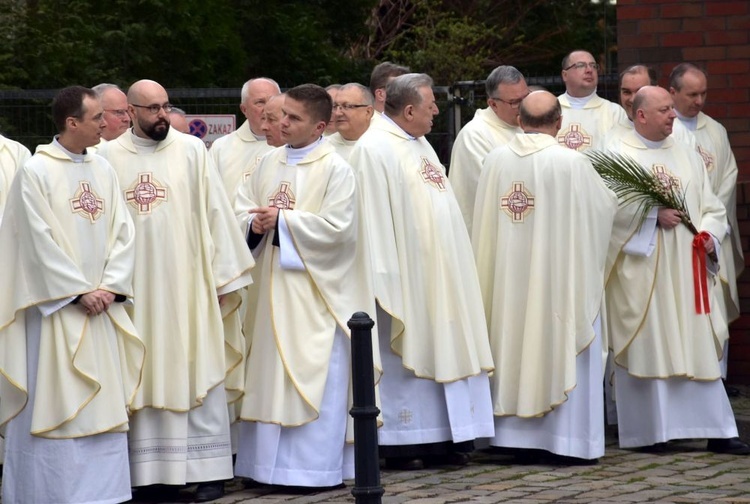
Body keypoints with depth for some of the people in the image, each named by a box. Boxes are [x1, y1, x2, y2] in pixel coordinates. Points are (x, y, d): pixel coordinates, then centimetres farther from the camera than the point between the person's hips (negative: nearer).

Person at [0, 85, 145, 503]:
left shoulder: (103, 170, 9)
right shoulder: (36, 172, -8)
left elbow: (123, 232, 6)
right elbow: (40, 241, -12)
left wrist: (110, 287, -6)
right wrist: (79, 292, -13)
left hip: (101, 308, 6)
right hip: (56, 307, -6)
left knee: (104, 402, 7)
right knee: (53, 401, -3)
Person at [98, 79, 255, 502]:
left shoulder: (192, 150, 3)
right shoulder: (110, 157, 5)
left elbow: (215, 212, 2)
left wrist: (222, 276, -2)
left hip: (188, 284, -1)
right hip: (136, 288, 1)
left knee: (199, 372, 0)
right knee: (147, 380, 3)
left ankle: (209, 469, 5)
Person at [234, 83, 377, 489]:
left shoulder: (335, 170, -8)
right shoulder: (269, 163, 11)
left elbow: (336, 227, -16)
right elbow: (242, 210, 10)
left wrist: (281, 220, -16)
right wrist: (256, 224, -12)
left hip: (314, 290, -6)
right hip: (273, 288, 6)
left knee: (313, 375, -4)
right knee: (270, 373, 8)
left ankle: (314, 466, 2)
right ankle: (268, 463, 15)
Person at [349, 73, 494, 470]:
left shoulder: (419, 145, 16)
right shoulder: (374, 149, -14)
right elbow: (375, 218, -18)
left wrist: (451, 270, 17)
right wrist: (387, 276, -22)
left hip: (438, 270, 9)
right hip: (407, 272, -9)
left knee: (440, 347, 9)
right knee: (404, 354, -4)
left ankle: (439, 437, 13)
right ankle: (400, 444, 2)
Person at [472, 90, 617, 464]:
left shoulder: (495, 160, -4)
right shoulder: (572, 163, -13)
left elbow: (484, 221, 5)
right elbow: (606, 207, 2)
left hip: (508, 276, 3)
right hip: (560, 276, -3)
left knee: (516, 347, 11)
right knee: (561, 347, 5)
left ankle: (520, 438, 14)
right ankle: (568, 439, 5)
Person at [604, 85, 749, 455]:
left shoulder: (688, 157, 16)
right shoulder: (617, 157, 0)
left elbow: (712, 207, 15)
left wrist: (709, 232, -5)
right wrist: (654, 215, -17)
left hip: (685, 270, 4)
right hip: (638, 271, -4)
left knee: (698, 347, 1)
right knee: (645, 348, -2)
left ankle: (717, 431, 1)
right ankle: (647, 432, 4)